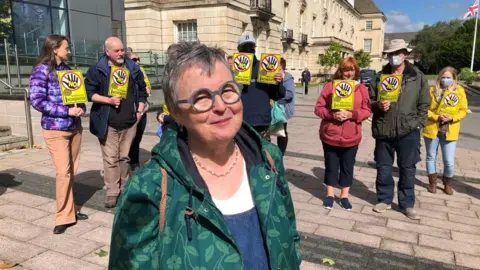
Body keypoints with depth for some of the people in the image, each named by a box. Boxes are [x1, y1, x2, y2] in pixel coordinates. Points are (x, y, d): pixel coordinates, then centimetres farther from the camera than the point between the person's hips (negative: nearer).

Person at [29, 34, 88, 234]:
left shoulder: (66, 69, 12)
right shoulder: (41, 70, -7)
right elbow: (37, 101, -15)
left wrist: (81, 108, -6)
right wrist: (67, 111, -19)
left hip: (75, 127, 6)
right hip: (55, 129, -6)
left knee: (72, 171, 10)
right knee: (63, 172, -8)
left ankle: (69, 210, 23)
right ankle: (64, 216, 5)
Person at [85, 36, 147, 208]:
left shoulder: (133, 69, 8)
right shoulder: (97, 70, -2)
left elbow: (142, 91, 13)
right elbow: (88, 92, -5)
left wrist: (139, 111, 4)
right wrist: (108, 100, -17)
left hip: (130, 122, 3)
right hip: (108, 123, -3)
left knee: (125, 157, 11)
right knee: (110, 158, -1)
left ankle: (125, 189, 23)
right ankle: (112, 192, 8)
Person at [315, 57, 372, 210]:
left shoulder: (362, 89, 3)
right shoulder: (330, 86, -1)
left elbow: (367, 111, 0)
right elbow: (319, 108, -3)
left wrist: (351, 114, -17)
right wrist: (332, 114, -21)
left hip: (351, 136, 1)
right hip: (330, 135, -1)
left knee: (347, 167, 12)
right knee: (331, 166, 10)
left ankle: (344, 196, 27)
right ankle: (330, 195, 26)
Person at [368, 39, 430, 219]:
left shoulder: (418, 77, 3)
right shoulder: (379, 77, 5)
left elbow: (424, 104, 5)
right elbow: (370, 101, 8)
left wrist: (418, 124, -3)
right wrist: (378, 105, -13)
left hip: (408, 132, -1)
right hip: (384, 131, 1)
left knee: (408, 169, 8)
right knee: (383, 168, 10)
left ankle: (407, 204, 22)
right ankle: (385, 200, 27)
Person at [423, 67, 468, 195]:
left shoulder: (460, 91, 1)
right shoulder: (433, 90, -2)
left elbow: (463, 110, 2)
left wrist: (452, 118, -15)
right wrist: (436, 117, -18)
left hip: (450, 131, 0)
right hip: (432, 129, 0)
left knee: (449, 161, 2)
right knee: (431, 157, 11)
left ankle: (447, 183, 26)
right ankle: (432, 182, 27)